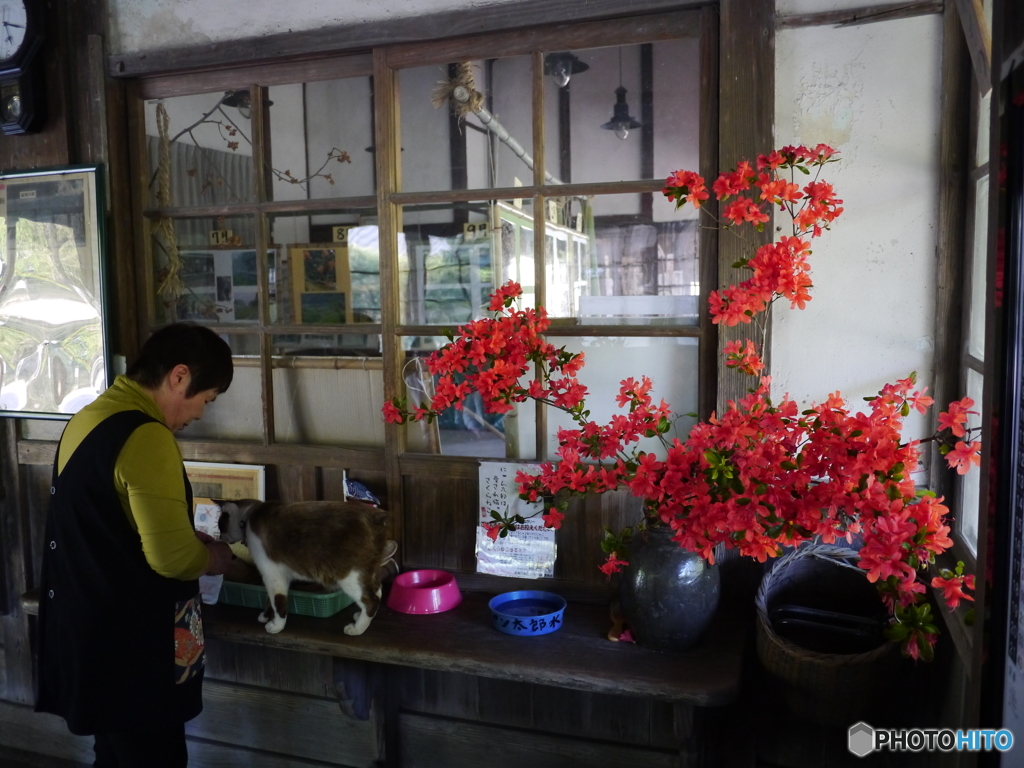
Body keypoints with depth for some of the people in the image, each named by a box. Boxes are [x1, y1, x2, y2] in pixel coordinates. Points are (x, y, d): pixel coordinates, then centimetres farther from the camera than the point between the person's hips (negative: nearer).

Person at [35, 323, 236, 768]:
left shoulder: (90, 416, 6)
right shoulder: (147, 437, -24)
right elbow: (172, 558, -25)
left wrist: (189, 543, 11)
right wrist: (211, 558, -5)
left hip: (85, 631, 9)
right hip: (129, 644, -9)